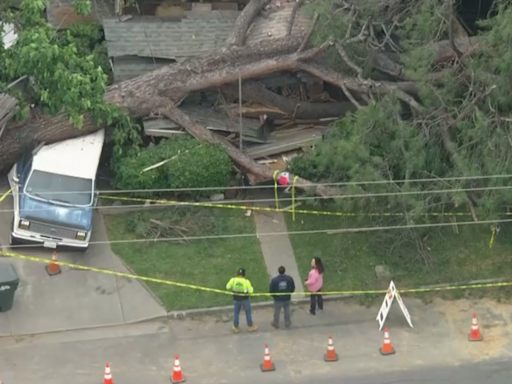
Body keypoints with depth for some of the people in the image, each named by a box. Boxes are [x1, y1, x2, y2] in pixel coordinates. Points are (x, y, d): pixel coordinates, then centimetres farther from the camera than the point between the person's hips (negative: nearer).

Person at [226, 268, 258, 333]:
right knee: (248, 312, 20)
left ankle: (236, 328, 33)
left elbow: (228, 287, -5)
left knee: (236, 313, 21)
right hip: (245, 299, -2)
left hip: (236, 299, 2)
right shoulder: (246, 281, -23)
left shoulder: (233, 280, -18)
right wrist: (251, 288, 4)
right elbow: (250, 291, -17)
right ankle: (250, 326, 35)